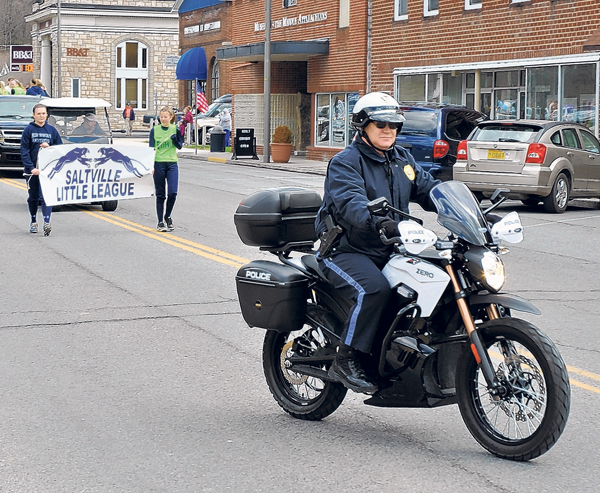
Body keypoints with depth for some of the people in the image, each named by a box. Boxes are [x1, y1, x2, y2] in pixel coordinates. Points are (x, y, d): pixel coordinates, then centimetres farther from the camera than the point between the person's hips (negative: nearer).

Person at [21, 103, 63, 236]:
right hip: (32, 170, 0)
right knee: (33, 197, 12)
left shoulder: (52, 130, 6)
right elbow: (24, 151, -4)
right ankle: (33, 221, 29)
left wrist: (49, 147, -11)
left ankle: (47, 223, -20)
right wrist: (31, 168, -15)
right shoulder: (28, 130, 0)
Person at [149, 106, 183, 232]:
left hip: (172, 164, 0)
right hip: (158, 164, 0)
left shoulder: (175, 129, 3)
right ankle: (160, 222, 10)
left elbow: (179, 146, 3)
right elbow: (151, 148, 3)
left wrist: (175, 137, -16)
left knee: (172, 192, -11)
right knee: (160, 195, 3)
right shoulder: (154, 130, 3)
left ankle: (167, 216, 12)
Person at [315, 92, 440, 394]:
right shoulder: (345, 162, -8)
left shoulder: (401, 159, 16)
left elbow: (428, 188, 10)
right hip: (346, 251, -7)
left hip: (390, 251, 7)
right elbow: (351, 203, -27)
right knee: (374, 288, -34)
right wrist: (379, 223, -47)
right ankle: (345, 361, -22)